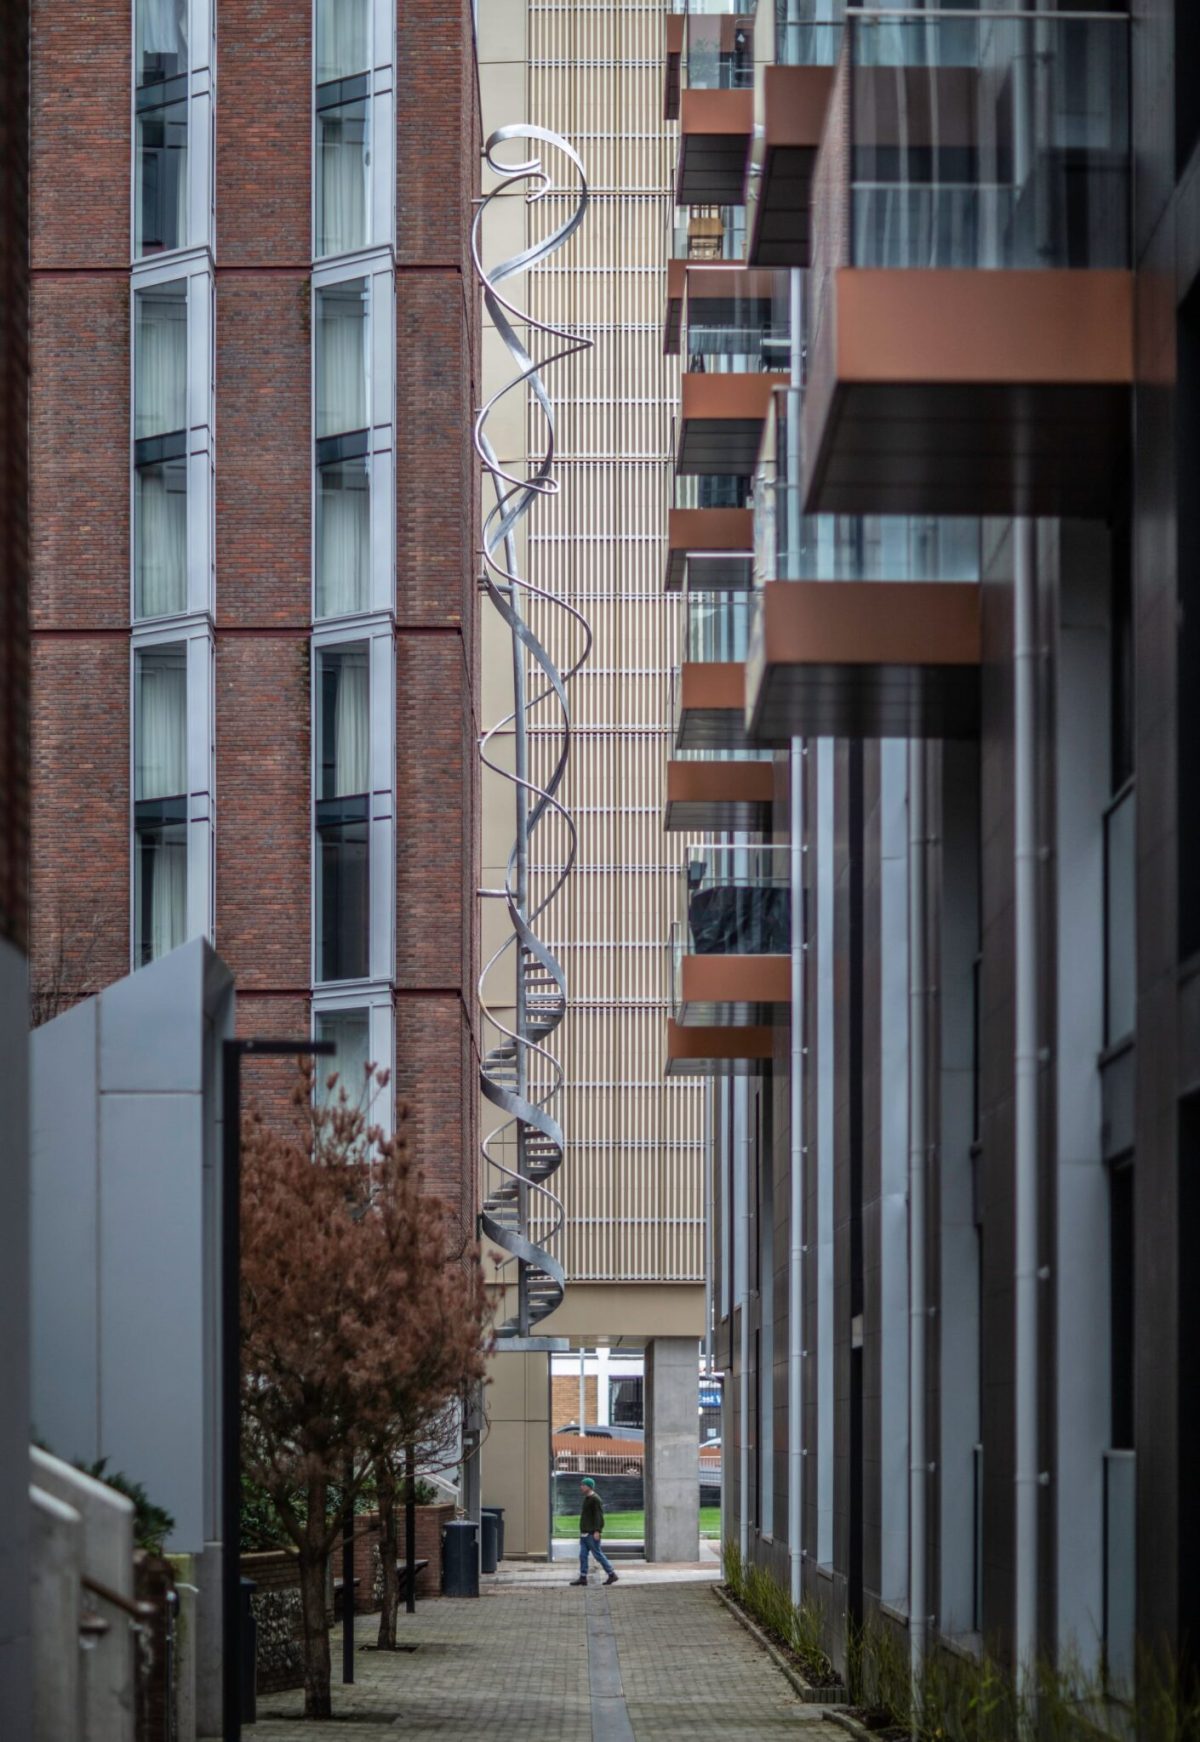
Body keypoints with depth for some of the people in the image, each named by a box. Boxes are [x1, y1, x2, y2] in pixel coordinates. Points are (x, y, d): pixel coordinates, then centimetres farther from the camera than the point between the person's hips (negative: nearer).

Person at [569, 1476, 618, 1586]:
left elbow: (598, 1515, -20)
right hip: (585, 1533, 10)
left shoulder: (595, 1499, -14)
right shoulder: (587, 1498, 16)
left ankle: (611, 1575, 4)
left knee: (598, 1554, -4)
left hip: (592, 1533, -10)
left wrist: (597, 1531, -25)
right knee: (583, 1555, 5)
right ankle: (583, 1577, 5)